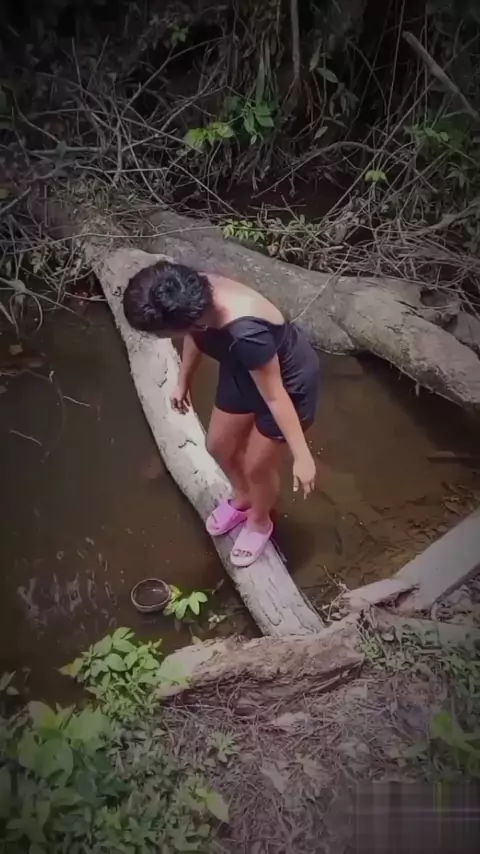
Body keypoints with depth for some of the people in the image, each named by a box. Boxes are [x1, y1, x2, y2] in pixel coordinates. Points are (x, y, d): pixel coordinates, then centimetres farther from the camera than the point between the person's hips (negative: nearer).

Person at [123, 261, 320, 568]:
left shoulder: (246, 334, -43)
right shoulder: (194, 296, -22)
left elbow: (275, 396, -31)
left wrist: (302, 456, -21)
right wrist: (183, 382, 17)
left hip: (289, 382, -7)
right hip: (244, 373, 7)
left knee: (258, 466, 10)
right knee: (220, 447, 20)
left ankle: (260, 522, 42)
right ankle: (243, 500, 50)